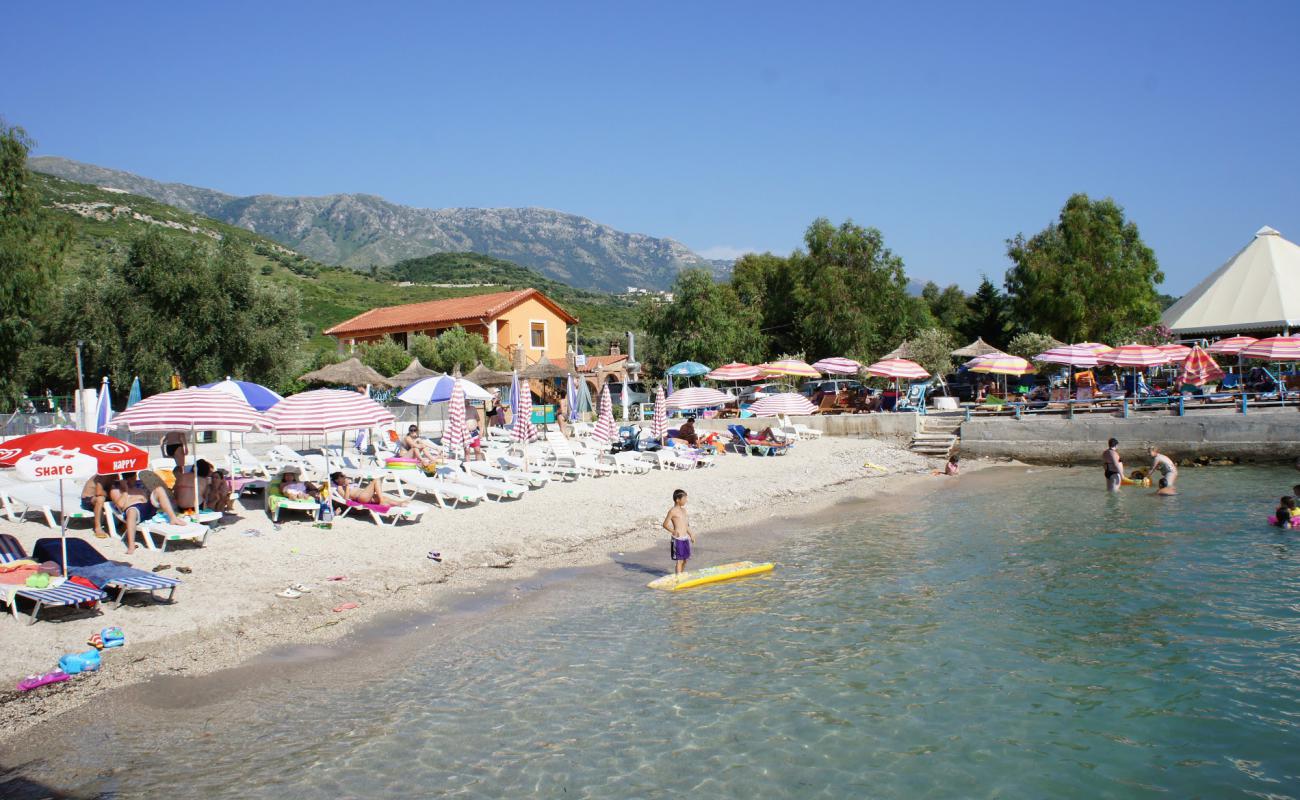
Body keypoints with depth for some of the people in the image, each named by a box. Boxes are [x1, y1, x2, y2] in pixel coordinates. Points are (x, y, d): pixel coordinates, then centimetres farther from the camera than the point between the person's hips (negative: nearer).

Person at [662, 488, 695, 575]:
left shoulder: (683, 510, 13)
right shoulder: (672, 511, -11)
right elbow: (665, 524, -12)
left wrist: (691, 535, 22)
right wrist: (673, 531, -28)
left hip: (685, 539, 8)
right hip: (677, 539, -8)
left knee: (685, 559, 15)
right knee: (679, 560, -5)